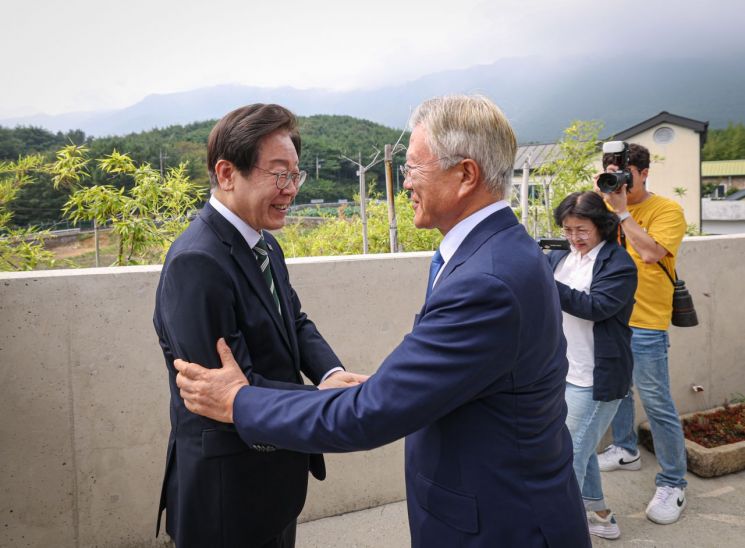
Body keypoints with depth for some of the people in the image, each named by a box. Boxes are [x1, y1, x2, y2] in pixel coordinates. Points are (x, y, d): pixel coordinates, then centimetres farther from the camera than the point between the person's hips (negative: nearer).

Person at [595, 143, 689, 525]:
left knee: (656, 403, -2)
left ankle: (672, 484, 12)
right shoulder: (609, 207, 8)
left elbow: (649, 253, -22)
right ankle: (626, 450, 40)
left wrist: (622, 210, -19)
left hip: (645, 324, -6)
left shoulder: (667, 211, -8)